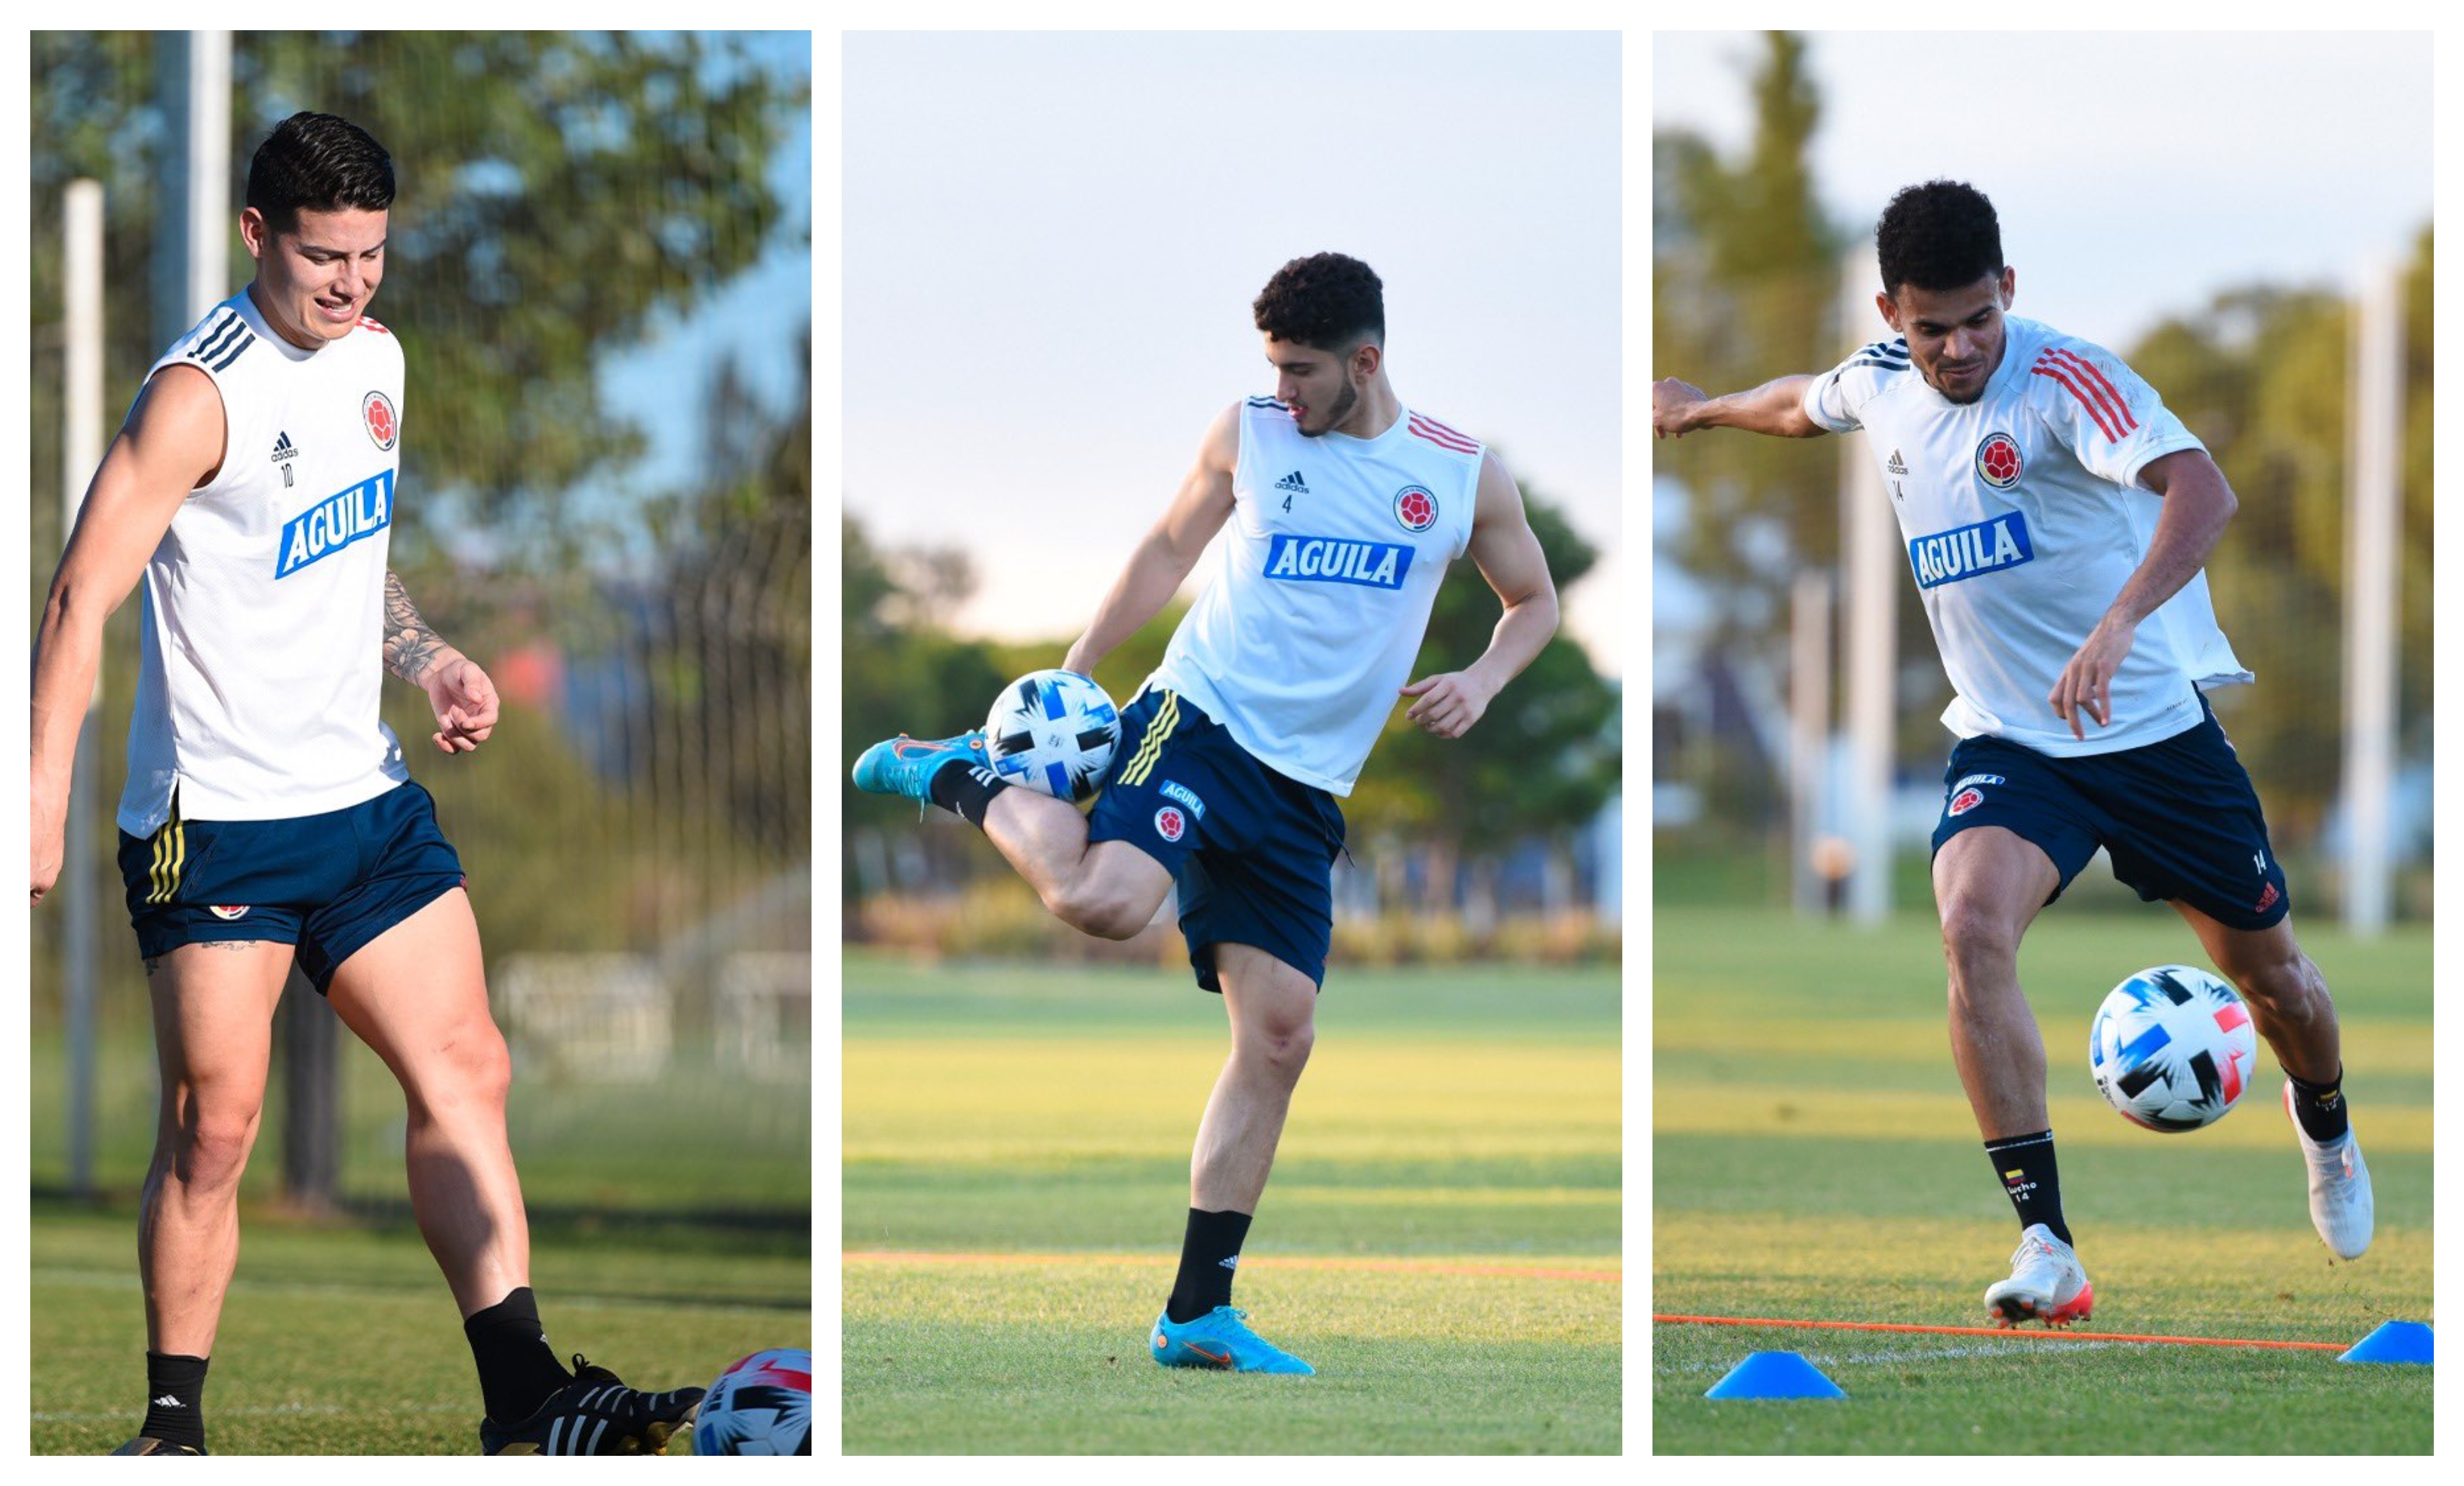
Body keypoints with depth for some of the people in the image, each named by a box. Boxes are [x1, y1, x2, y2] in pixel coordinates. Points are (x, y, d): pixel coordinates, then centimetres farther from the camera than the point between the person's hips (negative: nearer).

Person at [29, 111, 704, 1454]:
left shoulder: (376, 359, 10)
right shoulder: (202, 395, -15)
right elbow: (81, 599, -17)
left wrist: (425, 660, 9)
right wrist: (44, 805, -22)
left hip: (365, 794, 8)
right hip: (216, 822, -7)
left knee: (464, 1074, 1)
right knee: (216, 1122, -6)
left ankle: (524, 1396, 2)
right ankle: (172, 1428, 6)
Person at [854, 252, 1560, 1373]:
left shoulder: (1463, 476, 5)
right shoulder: (1247, 435, 2)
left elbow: (1534, 601, 19)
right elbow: (1169, 550, 15)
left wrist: (1478, 683, -1)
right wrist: (1070, 673, 11)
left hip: (1305, 791, 3)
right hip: (1201, 722, -3)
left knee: (1279, 1036, -2)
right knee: (1103, 899, -33)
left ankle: (1198, 1311, 4)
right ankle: (963, 781, -3)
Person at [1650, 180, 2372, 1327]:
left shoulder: (2064, 377, -21)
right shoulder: (1880, 385, -1)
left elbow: (2201, 489, -36)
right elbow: (1802, 405, 25)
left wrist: (2118, 626, -51)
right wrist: (1703, 408, 44)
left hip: (2156, 724, -3)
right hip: (2008, 742, 3)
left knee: (2267, 972, 10)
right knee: (1972, 927, -26)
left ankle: (2326, 1127, 47)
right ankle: (2046, 1244, -25)